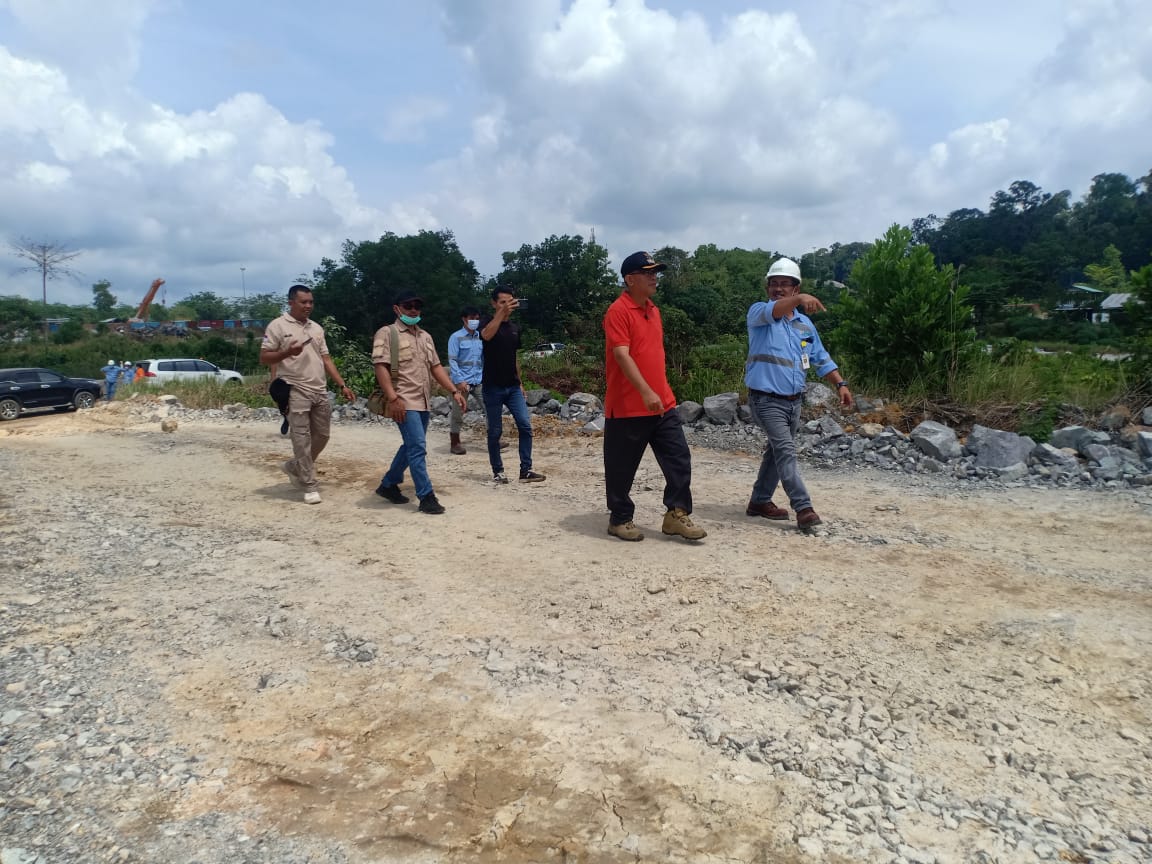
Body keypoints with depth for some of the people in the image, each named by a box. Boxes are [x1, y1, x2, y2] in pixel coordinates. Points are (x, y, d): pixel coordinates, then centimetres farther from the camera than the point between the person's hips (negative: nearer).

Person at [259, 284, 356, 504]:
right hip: (296, 392, -6)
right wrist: (287, 353, -24)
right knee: (302, 440, -4)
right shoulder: (278, 326, -4)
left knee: (322, 436, 11)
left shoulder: (316, 328, 15)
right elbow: (264, 358, -5)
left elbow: (326, 359, 16)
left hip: (320, 392, 6)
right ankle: (310, 486, 3)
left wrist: (342, 385, 8)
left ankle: (294, 467, 32)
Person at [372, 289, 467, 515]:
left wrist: (454, 391, 8)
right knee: (418, 447, -12)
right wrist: (393, 398, -22)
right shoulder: (387, 333, -4)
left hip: (424, 402, 8)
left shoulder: (425, 336, 18)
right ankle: (426, 497, -7)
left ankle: (388, 485, 30)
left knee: (411, 447, 15)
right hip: (404, 402, -8)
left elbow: (436, 367, 18)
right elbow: (380, 367, -12)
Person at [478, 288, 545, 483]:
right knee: (495, 431, 2)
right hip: (493, 387, -5)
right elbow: (487, 335, -29)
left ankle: (526, 470, 1)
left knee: (525, 426, -5)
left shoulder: (514, 328, 13)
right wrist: (502, 312, -34)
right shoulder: (487, 321, -3)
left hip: (512, 387, 5)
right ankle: (498, 471, 15)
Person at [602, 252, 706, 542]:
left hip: (663, 403, 8)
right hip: (628, 407, -8)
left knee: (679, 458, 4)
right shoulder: (618, 311, -12)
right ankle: (620, 520, 20)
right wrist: (646, 392, -31)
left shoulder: (653, 310, 15)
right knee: (622, 467, 5)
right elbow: (621, 355, -22)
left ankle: (676, 515, 13)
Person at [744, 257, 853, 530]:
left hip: (794, 401, 7)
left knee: (777, 451, 13)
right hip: (766, 399, -7)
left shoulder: (805, 323, 12)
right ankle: (803, 508, -15)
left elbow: (820, 359, 16)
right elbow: (770, 312, -31)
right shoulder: (758, 313, -6)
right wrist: (799, 300, -48)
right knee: (786, 451, -15)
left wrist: (841, 383, 6)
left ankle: (760, 501, 26)